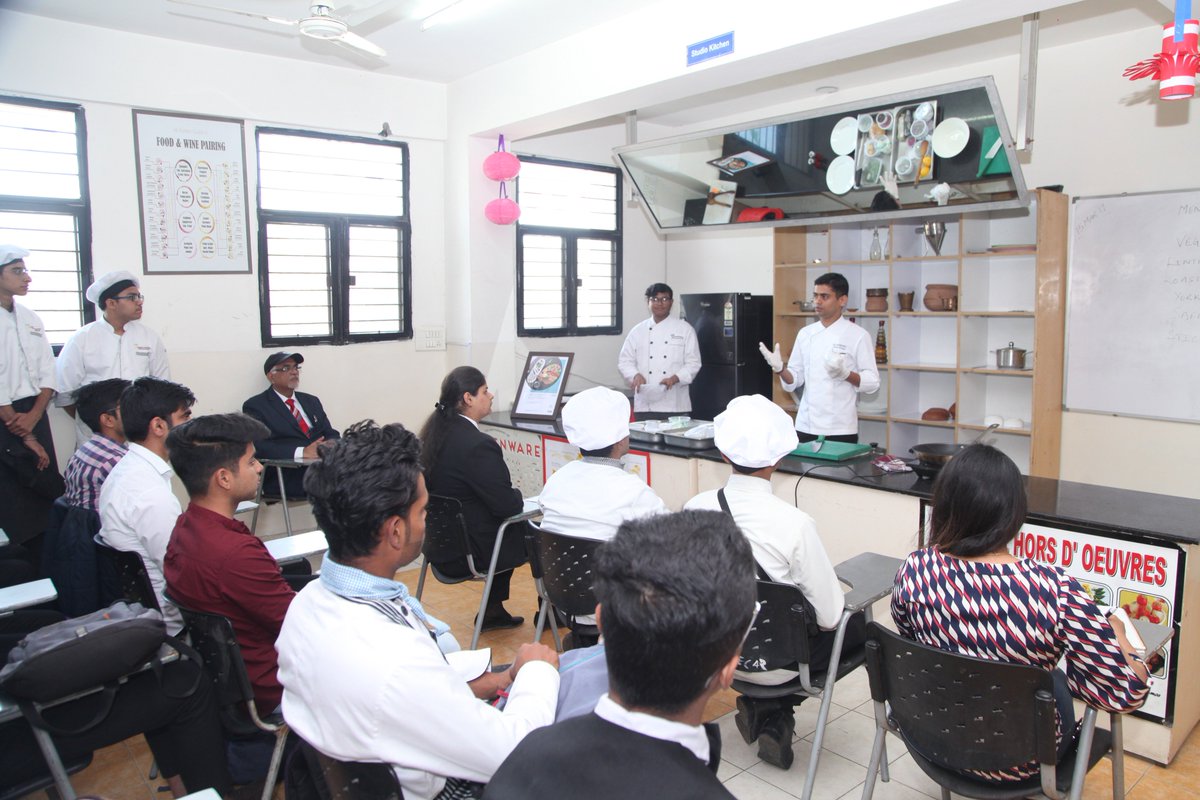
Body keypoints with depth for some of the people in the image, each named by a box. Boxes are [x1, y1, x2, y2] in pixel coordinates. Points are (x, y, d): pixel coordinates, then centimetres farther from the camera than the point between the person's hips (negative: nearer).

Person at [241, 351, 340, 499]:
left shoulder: (311, 401, 22)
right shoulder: (256, 406, 3)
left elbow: (331, 434, 16)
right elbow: (257, 446, -11)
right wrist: (302, 452, -23)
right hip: (286, 478, -6)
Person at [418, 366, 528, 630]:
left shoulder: (434, 433, 0)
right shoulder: (478, 444, -27)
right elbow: (507, 505, -22)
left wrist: (509, 495, 7)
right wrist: (518, 494, 0)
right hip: (472, 551, -8)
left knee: (515, 527, 29)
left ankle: (493, 610, 36)